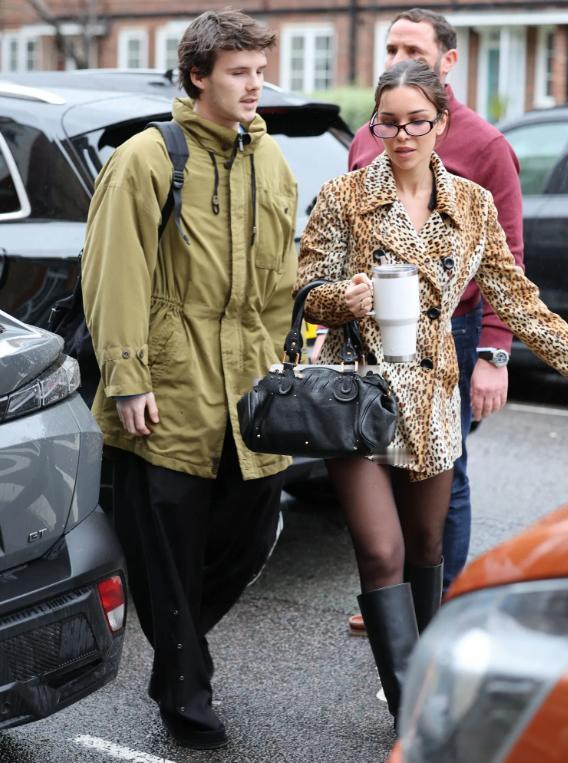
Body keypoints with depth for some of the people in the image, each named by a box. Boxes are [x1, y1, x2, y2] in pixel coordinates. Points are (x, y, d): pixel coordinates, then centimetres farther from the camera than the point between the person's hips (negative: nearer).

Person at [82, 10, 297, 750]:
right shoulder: (146, 160, -7)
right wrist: (125, 378, -14)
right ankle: (185, 694, 19)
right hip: (171, 396, -6)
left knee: (250, 538, 12)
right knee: (169, 554, 3)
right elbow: (117, 278, -11)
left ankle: (177, 642, 37)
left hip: (250, 394, 6)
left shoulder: (271, 163, 12)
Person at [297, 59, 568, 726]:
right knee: (382, 553, -10)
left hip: (431, 397, 3)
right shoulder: (344, 197, -4)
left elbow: (512, 295, 8)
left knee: (425, 547, 14)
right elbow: (304, 291, -2)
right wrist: (343, 298, -24)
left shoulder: (473, 205, 4)